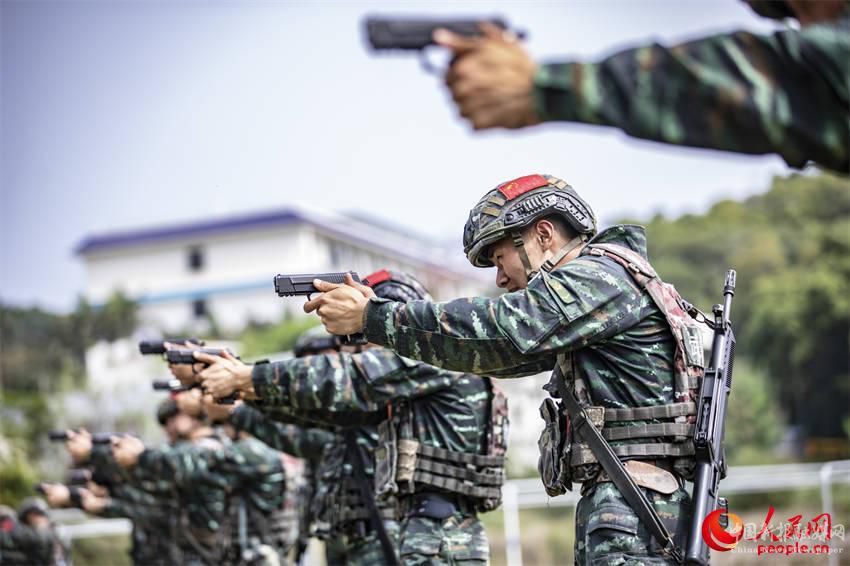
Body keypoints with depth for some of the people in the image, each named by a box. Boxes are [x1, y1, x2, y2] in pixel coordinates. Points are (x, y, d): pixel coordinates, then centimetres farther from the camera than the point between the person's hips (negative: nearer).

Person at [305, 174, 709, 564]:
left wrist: (370, 317, -10)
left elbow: (498, 333, -17)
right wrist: (378, 308, 11)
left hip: (634, 510, -10)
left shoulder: (601, 275, -7)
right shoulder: (589, 288, 23)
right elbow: (506, 352, 21)